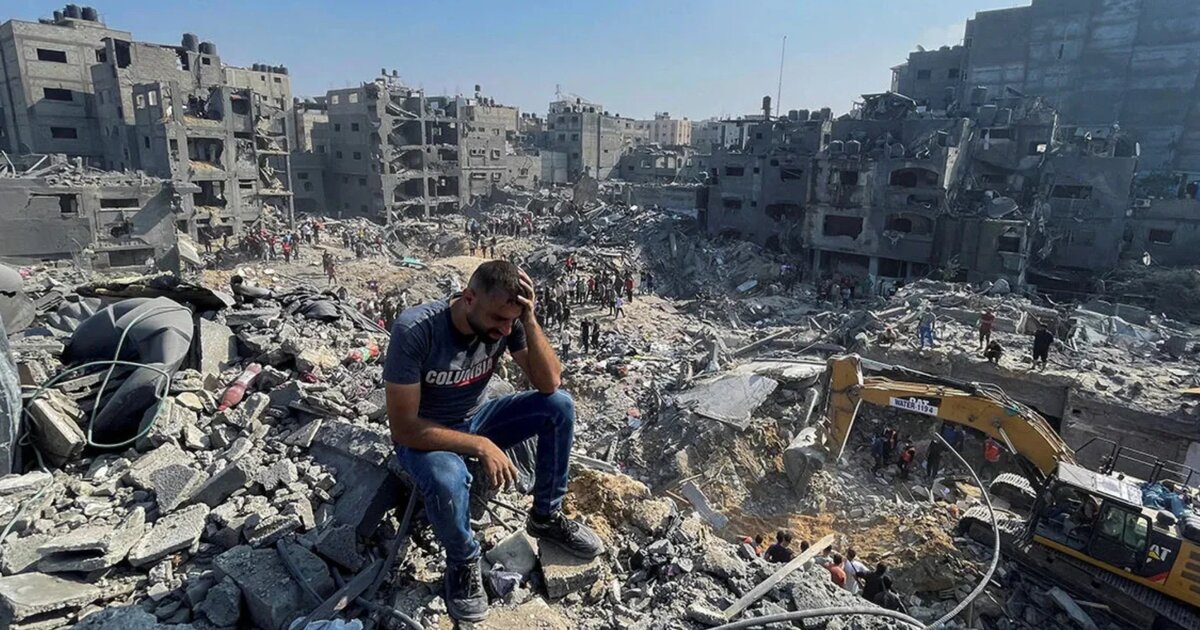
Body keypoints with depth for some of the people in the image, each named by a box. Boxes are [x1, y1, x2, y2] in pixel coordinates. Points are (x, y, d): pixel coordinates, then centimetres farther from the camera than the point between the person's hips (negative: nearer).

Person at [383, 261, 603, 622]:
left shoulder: (507, 321, -18)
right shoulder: (415, 330, -32)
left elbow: (549, 384, -21)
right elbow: (403, 427, -29)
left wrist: (529, 320, -33)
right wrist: (480, 446, -32)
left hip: (476, 419, 5)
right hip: (424, 435, -4)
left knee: (559, 406, -15)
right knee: (448, 480, -38)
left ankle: (545, 518, 3)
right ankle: (463, 562, -4)